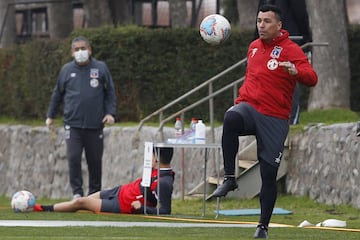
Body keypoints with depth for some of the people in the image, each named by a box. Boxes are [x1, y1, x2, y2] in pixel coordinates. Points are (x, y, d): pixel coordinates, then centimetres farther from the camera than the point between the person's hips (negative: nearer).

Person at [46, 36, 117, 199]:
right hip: (73, 123, 0)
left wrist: (110, 113, -4)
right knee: (74, 158, -10)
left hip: (95, 125, 0)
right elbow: (57, 94, 17)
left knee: (95, 160, 5)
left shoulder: (100, 68, 4)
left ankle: (95, 193, 17)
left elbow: (110, 92, 8)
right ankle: (77, 192, -3)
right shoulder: (67, 70, 7)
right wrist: (51, 115, 16)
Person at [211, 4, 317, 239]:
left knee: (269, 174, -2)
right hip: (249, 107, 3)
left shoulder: (291, 50, -5)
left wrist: (296, 71, -38)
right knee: (231, 119, -35)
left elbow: (312, 78, -18)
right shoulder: (254, 47, 13)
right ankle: (229, 178, -28)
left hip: (275, 120, -3)